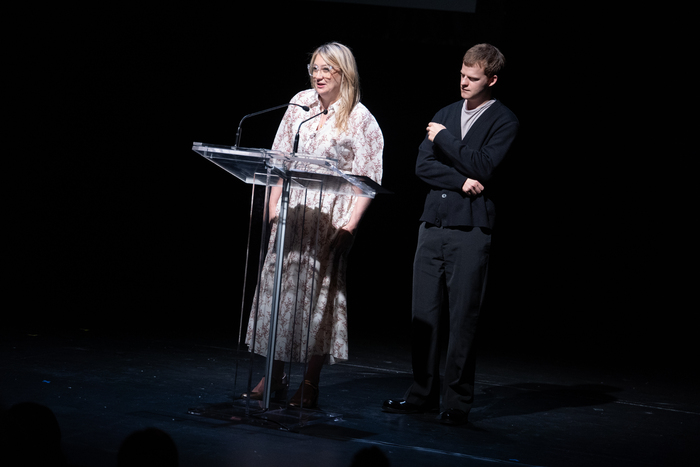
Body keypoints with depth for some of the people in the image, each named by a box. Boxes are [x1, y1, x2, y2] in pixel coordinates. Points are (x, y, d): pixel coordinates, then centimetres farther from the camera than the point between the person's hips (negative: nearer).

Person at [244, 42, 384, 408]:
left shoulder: (360, 119, -5)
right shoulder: (301, 104, 8)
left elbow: (367, 179, -8)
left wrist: (350, 226, -16)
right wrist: (274, 205, 3)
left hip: (331, 217, -4)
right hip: (292, 210, 4)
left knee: (319, 292, -2)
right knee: (279, 285, 3)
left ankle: (311, 383, 5)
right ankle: (274, 376, 13)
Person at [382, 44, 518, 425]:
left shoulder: (504, 121, 1)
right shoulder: (445, 114, 16)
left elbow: (482, 167, -13)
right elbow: (423, 165, 7)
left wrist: (443, 138, -5)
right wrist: (460, 181, -9)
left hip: (470, 230, -5)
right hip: (433, 224, 5)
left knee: (462, 319, -3)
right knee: (424, 314, 5)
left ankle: (457, 401, 4)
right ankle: (423, 393, 14)